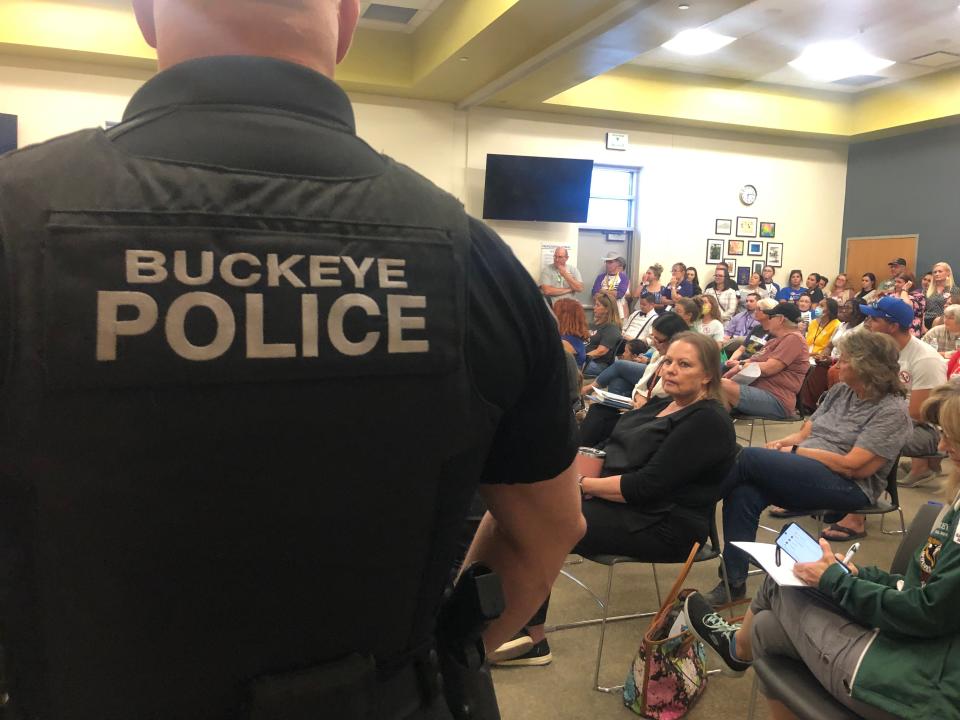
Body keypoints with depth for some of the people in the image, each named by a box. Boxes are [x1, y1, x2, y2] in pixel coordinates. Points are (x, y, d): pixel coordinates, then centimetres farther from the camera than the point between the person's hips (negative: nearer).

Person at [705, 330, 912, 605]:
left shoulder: (892, 411, -8)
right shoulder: (839, 391, 14)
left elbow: (853, 466, -16)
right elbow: (805, 433, 14)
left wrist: (794, 452, -12)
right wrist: (781, 444, -9)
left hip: (849, 487, -7)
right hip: (806, 475, 7)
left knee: (749, 457, -24)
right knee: (743, 493, -24)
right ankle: (734, 581, -19)